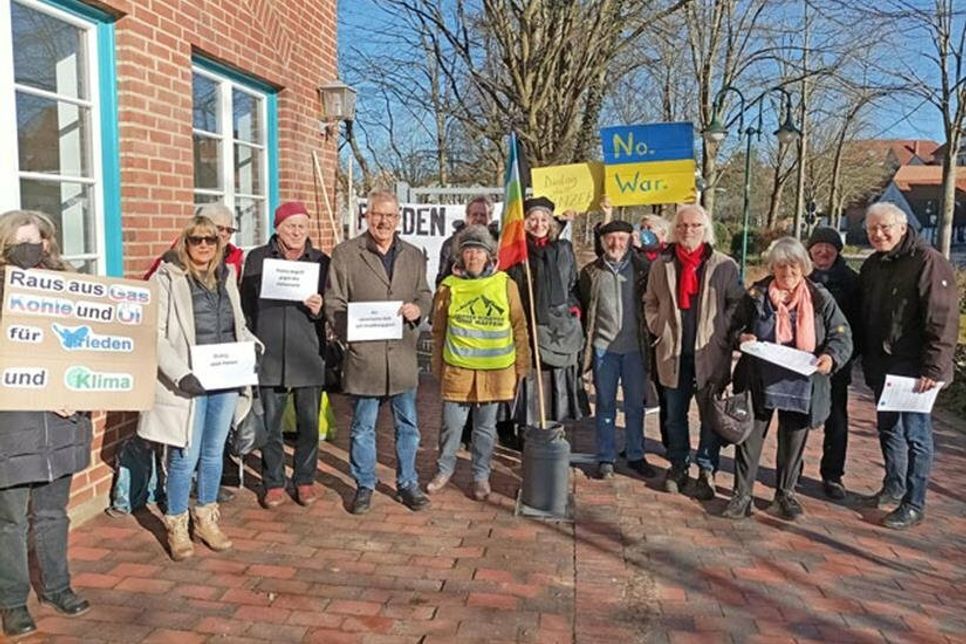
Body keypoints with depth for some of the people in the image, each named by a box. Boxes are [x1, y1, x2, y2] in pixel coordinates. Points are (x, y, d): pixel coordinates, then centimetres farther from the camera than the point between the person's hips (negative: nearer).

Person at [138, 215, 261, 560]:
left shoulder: (227, 276, 11)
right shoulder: (167, 279, -6)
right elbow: (156, 335, -12)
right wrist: (182, 375, -22)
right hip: (187, 384, -5)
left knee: (214, 454, 15)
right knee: (185, 459, 1)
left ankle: (207, 520, 31)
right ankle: (176, 527, 21)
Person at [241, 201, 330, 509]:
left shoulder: (321, 261, 6)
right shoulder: (257, 259, 4)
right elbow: (245, 305, 7)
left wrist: (320, 309, -14)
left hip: (309, 355, 1)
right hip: (268, 354, 0)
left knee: (309, 423, 8)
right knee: (270, 424, 8)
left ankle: (305, 479, 25)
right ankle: (273, 483, 23)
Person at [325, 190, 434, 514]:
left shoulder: (414, 255, 11)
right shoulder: (345, 253, -1)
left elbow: (425, 293, 17)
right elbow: (334, 302, -2)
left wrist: (418, 308, -6)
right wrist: (351, 334, -16)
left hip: (404, 353, 3)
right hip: (364, 354, -3)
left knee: (408, 425, 12)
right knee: (363, 427, 9)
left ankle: (407, 483, 27)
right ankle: (364, 485, 24)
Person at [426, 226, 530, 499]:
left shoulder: (506, 285, -2)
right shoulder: (449, 287, -1)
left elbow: (519, 327, 4)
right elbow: (438, 330, 8)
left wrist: (522, 364, 4)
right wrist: (438, 365, 10)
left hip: (495, 369, 0)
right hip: (457, 369, 0)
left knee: (486, 426, 12)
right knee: (452, 424, 7)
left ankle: (481, 476, 27)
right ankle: (444, 469, 29)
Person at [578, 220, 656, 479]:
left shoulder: (642, 269, 3)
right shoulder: (591, 272, 3)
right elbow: (583, 308, 7)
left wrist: (649, 339, 1)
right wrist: (586, 344, 3)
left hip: (635, 346, 1)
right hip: (603, 346, 0)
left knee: (635, 404, 9)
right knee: (605, 404, 7)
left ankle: (635, 455, 23)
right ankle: (606, 458, 16)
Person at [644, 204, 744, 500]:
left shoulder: (725, 265, -2)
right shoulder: (662, 264, 5)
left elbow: (736, 303, 2)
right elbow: (650, 302, 14)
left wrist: (723, 332, -6)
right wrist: (659, 328, 4)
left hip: (711, 353, -2)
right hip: (673, 351, 2)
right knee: (675, 414, 13)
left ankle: (706, 471, 18)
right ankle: (678, 466, 28)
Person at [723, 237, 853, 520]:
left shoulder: (820, 298, 0)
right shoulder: (756, 294, 0)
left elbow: (842, 334, 0)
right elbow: (735, 326, 8)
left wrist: (831, 356, -20)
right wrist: (742, 336, -15)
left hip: (801, 384, 1)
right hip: (758, 381, 0)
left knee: (793, 441, 12)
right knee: (750, 437, 3)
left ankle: (785, 493, 30)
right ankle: (742, 493, 14)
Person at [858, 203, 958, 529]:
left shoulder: (928, 262, -13)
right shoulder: (871, 266, 11)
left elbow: (943, 320, -18)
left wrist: (933, 368, -21)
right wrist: (867, 361, 14)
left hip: (914, 368, -7)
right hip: (881, 367, 7)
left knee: (915, 433, -1)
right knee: (888, 428, 17)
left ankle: (914, 504, 9)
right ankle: (894, 487, 34)